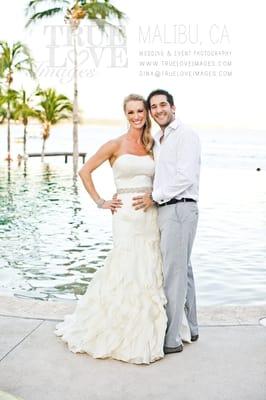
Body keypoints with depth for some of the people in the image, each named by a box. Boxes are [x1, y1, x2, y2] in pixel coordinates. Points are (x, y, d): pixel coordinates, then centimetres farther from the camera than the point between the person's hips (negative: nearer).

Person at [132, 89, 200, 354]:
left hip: (179, 209, -9)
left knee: (172, 275, -6)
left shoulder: (185, 135, -7)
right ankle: (191, 328, 32)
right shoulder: (157, 141, 20)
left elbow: (186, 176, -17)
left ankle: (171, 340, 4)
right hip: (164, 210, 9)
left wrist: (154, 197, -12)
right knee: (183, 270, 17)